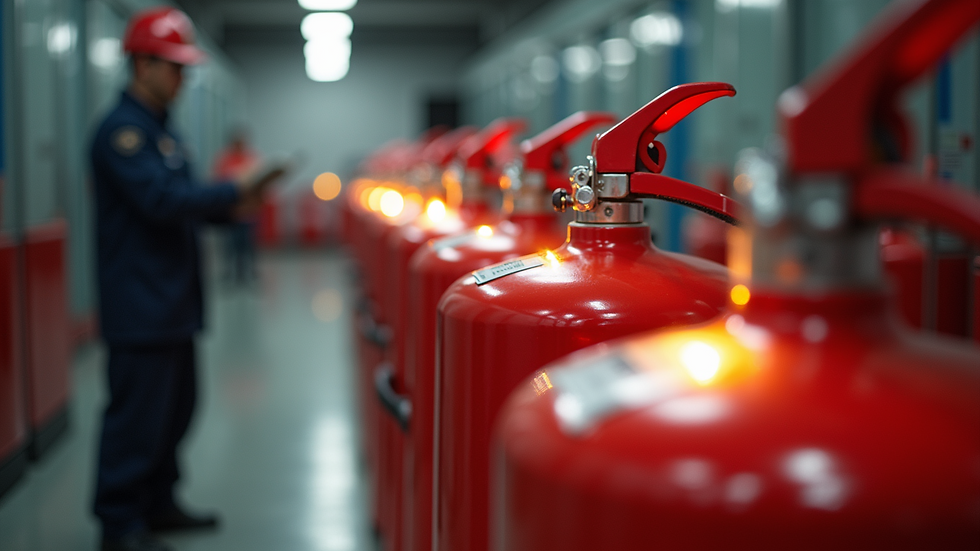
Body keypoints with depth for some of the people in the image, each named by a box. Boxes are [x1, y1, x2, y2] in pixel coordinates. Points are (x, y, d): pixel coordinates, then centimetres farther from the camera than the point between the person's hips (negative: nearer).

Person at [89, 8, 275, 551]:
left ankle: (158, 504, 28)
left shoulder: (161, 128, 18)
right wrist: (232, 193, -16)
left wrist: (230, 208, 6)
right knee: (137, 413, -5)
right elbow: (159, 199, -23)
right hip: (140, 306, -10)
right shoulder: (122, 130, -14)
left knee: (175, 407, 16)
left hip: (172, 302, 10)